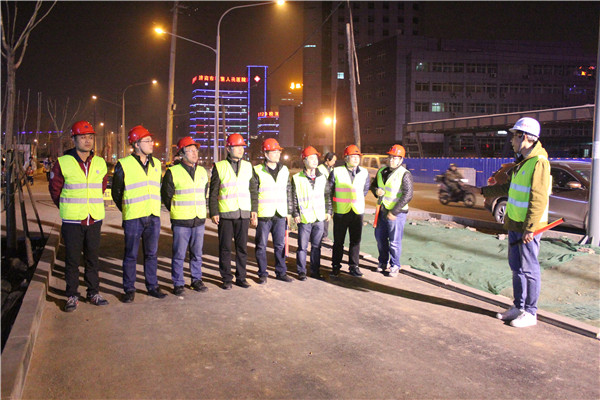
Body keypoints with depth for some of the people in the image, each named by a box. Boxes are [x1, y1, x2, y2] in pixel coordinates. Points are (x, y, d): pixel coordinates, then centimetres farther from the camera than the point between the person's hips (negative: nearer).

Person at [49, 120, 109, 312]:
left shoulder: (100, 163, 6)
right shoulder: (63, 163, -6)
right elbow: (55, 188, 5)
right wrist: (67, 208, 8)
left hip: (94, 220, 3)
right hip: (72, 221, -3)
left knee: (92, 258, 12)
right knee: (72, 260, 4)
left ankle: (93, 292, 23)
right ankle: (72, 296, 15)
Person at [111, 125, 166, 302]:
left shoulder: (156, 163, 11)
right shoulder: (124, 165, -5)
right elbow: (116, 192, 5)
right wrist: (127, 210, 9)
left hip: (153, 217, 4)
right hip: (133, 219, -4)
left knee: (151, 254, 11)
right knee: (131, 255, 3)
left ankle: (152, 286, 22)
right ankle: (129, 289, 14)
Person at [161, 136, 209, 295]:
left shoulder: (202, 172, 11)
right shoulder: (172, 172, -5)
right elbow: (166, 195, 2)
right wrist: (176, 211, 6)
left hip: (199, 220, 5)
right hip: (180, 221, -5)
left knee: (197, 253, 12)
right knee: (179, 254, 0)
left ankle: (197, 280, 24)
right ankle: (178, 284, 11)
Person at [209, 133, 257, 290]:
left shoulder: (248, 166, 11)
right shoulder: (219, 167, 1)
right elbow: (213, 192, 1)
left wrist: (254, 209, 7)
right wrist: (214, 212, -5)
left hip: (243, 213, 3)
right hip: (225, 214, -3)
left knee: (242, 247, 7)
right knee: (225, 248, 3)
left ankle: (241, 277, 18)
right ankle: (226, 278, 14)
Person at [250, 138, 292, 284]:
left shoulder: (284, 170, 10)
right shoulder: (257, 171, -3)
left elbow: (287, 192, 15)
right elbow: (253, 194, -3)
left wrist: (288, 212, 11)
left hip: (280, 215, 3)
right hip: (263, 215, -3)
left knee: (280, 245, 8)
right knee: (261, 245, 4)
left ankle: (281, 272, 20)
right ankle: (262, 273, 16)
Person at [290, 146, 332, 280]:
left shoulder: (322, 177, 9)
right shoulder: (297, 178, -2)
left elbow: (327, 196, 15)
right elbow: (292, 198, 0)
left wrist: (328, 211, 10)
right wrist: (295, 214, -4)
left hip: (319, 218, 3)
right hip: (304, 218, -3)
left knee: (316, 246, 10)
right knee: (302, 246, 2)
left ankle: (315, 271, 20)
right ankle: (301, 271, 14)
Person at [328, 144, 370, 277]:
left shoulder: (364, 173, 4)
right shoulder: (336, 172, -4)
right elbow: (329, 190, 5)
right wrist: (331, 206, 7)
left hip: (358, 211, 2)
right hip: (341, 212, -2)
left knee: (355, 241, 5)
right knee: (338, 241, 6)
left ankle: (353, 266, 17)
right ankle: (336, 266, 18)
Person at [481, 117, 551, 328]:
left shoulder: (539, 162, -17)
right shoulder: (523, 161, 14)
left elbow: (539, 199, -22)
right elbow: (509, 187, 28)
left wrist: (529, 228, -24)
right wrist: (485, 191, 35)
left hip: (528, 227, -9)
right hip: (514, 224, 9)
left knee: (529, 269, 0)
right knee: (516, 267, 15)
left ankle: (530, 313, 10)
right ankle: (518, 307, 26)